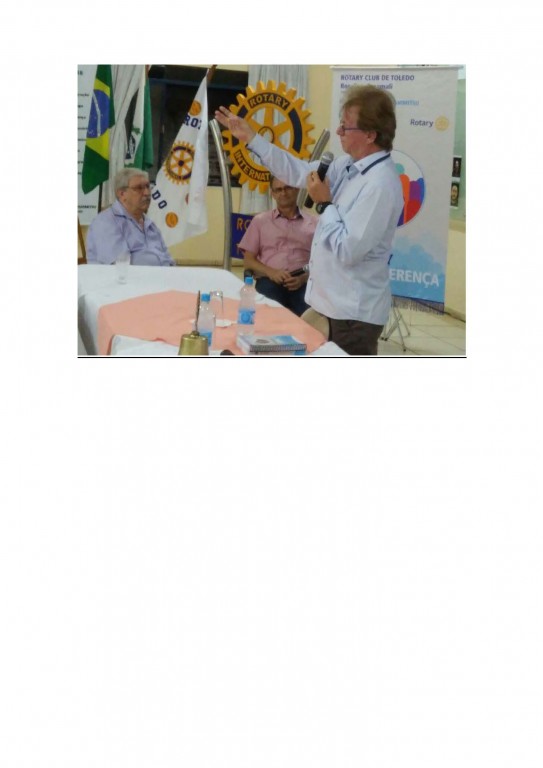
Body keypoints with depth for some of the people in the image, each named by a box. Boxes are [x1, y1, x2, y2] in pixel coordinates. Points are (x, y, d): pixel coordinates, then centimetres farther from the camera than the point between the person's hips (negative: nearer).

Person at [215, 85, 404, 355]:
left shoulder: (380, 184, -23)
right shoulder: (349, 164, 5)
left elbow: (347, 251, -27)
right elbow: (299, 172, 17)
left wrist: (324, 204, -15)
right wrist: (251, 138, 15)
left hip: (353, 313, -9)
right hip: (329, 303, 9)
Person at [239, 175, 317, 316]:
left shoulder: (313, 223, 16)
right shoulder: (260, 220, 17)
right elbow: (248, 261, 13)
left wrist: (304, 278, -10)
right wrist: (271, 272, -7)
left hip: (303, 283, 0)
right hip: (270, 281, 0)